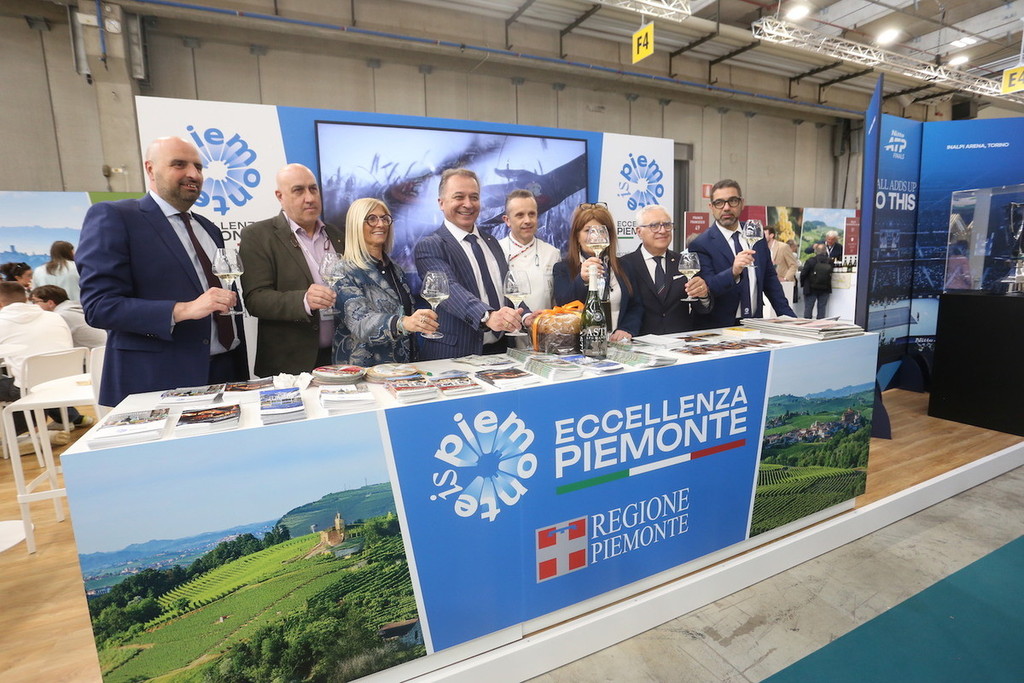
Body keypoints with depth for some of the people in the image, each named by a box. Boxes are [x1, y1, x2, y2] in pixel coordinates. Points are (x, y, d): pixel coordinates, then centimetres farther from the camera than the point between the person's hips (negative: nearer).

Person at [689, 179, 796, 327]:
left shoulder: (756, 236, 11)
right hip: (719, 329, -5)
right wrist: (733, 272, -32)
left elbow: (770, 279, 19)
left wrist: (788, 316, 14)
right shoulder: (701, 245, -7)